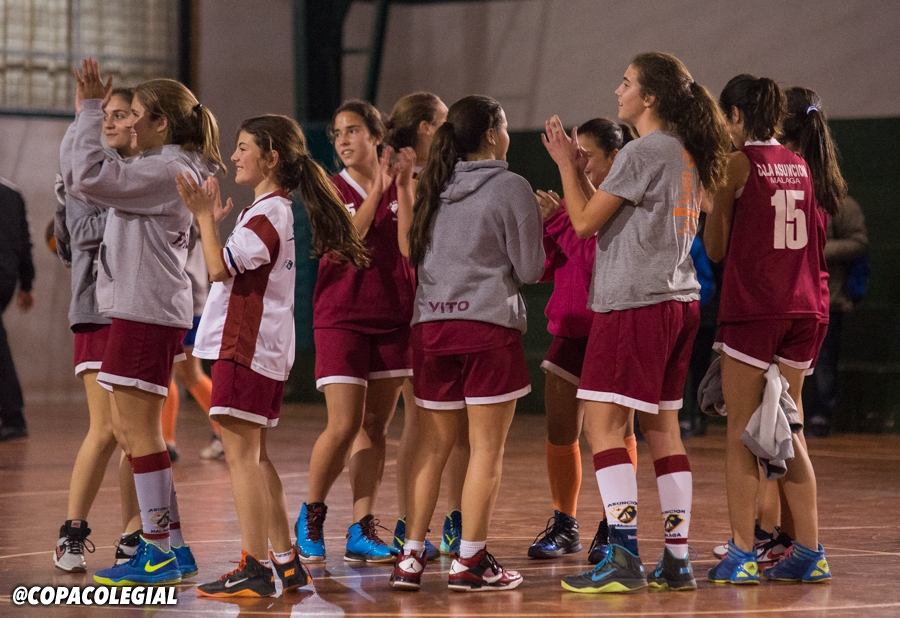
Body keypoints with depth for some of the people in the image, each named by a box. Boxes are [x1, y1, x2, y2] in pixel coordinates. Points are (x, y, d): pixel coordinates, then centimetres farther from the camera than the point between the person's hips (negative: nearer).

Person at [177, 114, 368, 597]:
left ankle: (255, 568, -12)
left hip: (246, 347, -10)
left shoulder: (266, 215, -14)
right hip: (266, 346, 10)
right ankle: (285, 562, 18)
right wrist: (211, 220, 18)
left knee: (241, 455, -10)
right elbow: (234, 267, 23)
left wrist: (204, 217, -14)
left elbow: (219, 268, -21)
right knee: (255, 456, 15)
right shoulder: (281, 210, 17)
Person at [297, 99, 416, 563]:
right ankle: (311, 517, 9)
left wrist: (404, 184, -16)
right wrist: (377, 190, -20)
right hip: (341, 317, -2)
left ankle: (362, 532, 6)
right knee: (344, 425, -11)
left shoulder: (403, 188, 6)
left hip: (393, 317, 2)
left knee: (375, 426, 3)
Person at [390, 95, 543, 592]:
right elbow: (529, 269, -4)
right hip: (489, 326, -5)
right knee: (487, 447, 1)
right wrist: (537, 221, 13)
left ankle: (411, 557, 7)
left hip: (431, 324, 5)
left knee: (432, 447, 11)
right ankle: (470, 561, -1)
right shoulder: (510, 188, -6)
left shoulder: (432, 188, 10)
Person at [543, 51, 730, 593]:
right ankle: (677, 560, 10)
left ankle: (625, 557, -15)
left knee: (605, 426, -8)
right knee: (663, 428, 11)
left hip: (635, 303, -9)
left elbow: (586, 222, -9)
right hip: (679, 300, 9)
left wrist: (566, 163, 4)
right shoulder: (687, 153, 15)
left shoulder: (643, 152, -12)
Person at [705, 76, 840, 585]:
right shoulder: (804, 165, 11)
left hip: (752, 309, -6)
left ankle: (742, 555, -2)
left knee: (743, 429, 1)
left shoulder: (737, 165, -6)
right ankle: (809, 552, 10)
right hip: (806, 309, 6)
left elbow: (716, 248, -2)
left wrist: (712, 197, 12)